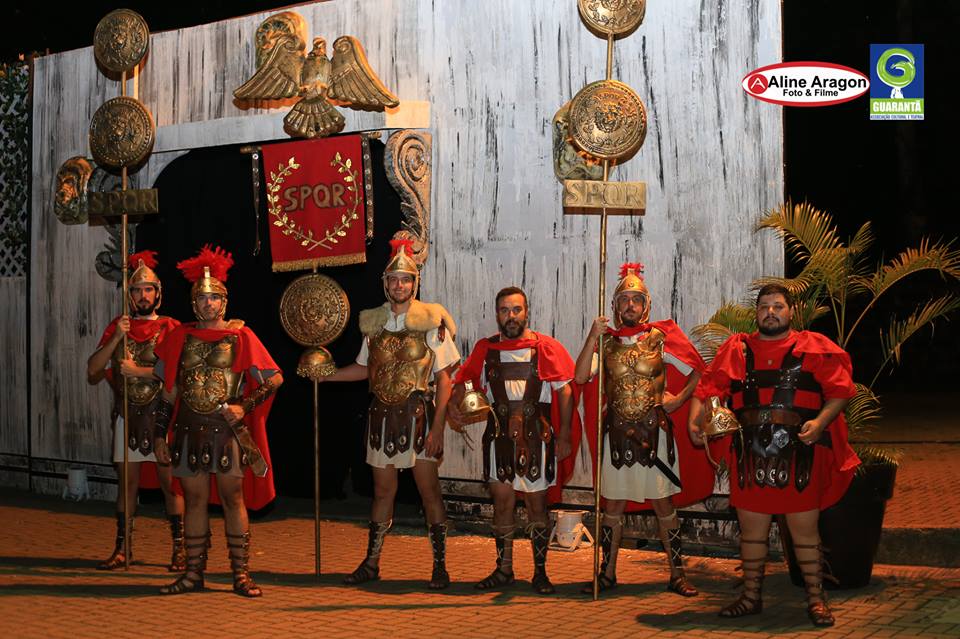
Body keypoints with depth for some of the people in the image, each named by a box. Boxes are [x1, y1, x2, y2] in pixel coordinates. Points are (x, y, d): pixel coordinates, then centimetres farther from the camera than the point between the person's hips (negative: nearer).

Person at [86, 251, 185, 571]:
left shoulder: (170, 328, 0)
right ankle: (122, 549, 15)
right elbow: (93, 369, 2)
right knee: (127, 481, 8)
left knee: (169, 481, -1)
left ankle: (179, 549, 4)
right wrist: (116, 338, -9)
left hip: (160, 414, -3)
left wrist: (137, 370, -15)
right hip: (127, 414, 3)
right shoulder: (117, 327, 10)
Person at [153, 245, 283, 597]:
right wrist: (160, 435, 6)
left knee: (233, 499, 1)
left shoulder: (239, 336, -1)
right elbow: (169, 390, 10)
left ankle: (241, 575, 6)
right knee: (195, 500, 8)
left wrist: (244, 407, -11)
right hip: (189, 430, 3)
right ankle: (193, 574, 16)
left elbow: (275, 379, -1)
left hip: (228, 429, -3)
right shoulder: (181, 337, 7)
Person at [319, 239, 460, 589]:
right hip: (382, 415, 4)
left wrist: (437, 427, -14)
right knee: (383, 490, 11)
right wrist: (325, 375, 12)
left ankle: (440, 566, 7)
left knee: (429, 490, -2)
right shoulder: (374, 322, 8)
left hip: (417, 415, -4)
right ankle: (371, 563, 19)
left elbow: (444, 379, -8)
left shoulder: (431, 321, -7)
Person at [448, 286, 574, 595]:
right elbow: (463, 381, 15)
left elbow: (565, 392, -2)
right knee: (502, 504, 7)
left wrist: (564, 435, -8)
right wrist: (453, 402, -8)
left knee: (536, 505, 4)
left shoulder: (545, 347, -2)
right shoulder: (485, 349, 8)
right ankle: (503, 570, 19)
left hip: (536, 438, -3)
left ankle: (540, 572, 15)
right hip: (499, 438, 3)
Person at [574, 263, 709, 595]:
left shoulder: (660, 338, 0)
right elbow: (581, 377, -10)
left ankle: (677, 574, 9)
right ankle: (607, 573, 18)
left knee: (663, 503, 2)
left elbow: (699, 372, 5)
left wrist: (679, 400, -4)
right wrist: (593, 336, -15)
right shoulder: (606, 342, 5)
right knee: (612, 505, 8)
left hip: (653, 432, -2)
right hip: (617, 434, 2)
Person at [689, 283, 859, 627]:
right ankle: (750, 597, 25)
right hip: (750, 456, 3)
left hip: (799, 457, -2)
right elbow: (707, 388, 6)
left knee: (804, 531, 4)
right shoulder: (736, 350, 10)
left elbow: (840, 391, -2)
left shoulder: (814, 348, 3)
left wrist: (820, 421, -18)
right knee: (751, 530, 11)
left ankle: (815, 599, 17)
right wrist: (695, 418, -10)